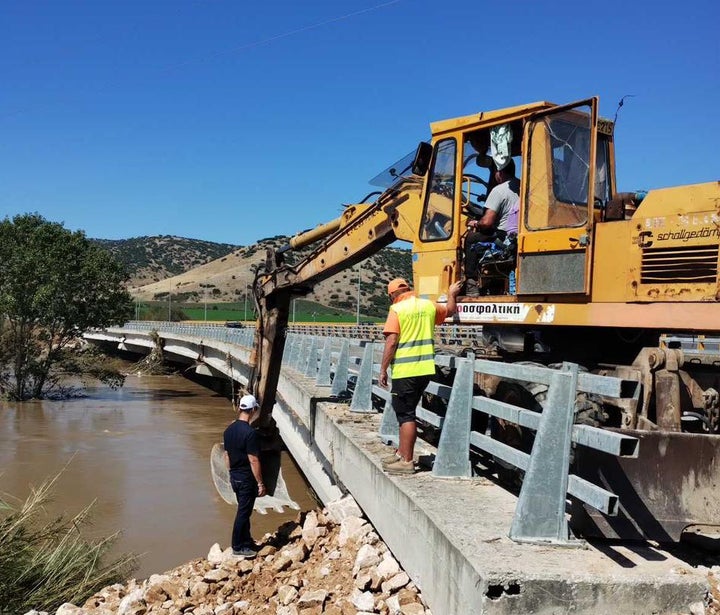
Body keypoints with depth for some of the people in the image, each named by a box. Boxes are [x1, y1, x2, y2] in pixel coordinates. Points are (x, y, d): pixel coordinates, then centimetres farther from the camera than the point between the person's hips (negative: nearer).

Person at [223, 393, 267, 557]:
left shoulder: (229, 430, 2)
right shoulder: (250, 433, -23)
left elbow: (227, 455, 11)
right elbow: (253, 461, -22)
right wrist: (260, 483, -15)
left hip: (234, 477, 8)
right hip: (247, 479, -8)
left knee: (244, 510, 21)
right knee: (243, 513, 4)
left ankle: (246, 541, 32)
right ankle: (238, 547, 14)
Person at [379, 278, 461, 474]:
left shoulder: (397, 309, -8)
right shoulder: (428, 306, 10)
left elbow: (391, 342, -15)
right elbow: (449, 311, 30)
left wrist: (383, 370, -10)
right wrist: (451, 295, 49)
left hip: (405, 370, -7)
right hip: (425, 369, 7)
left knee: (405, 414, -1)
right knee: (406, 411, 19)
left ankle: (407, 461, 1)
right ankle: (402, 453, 28)